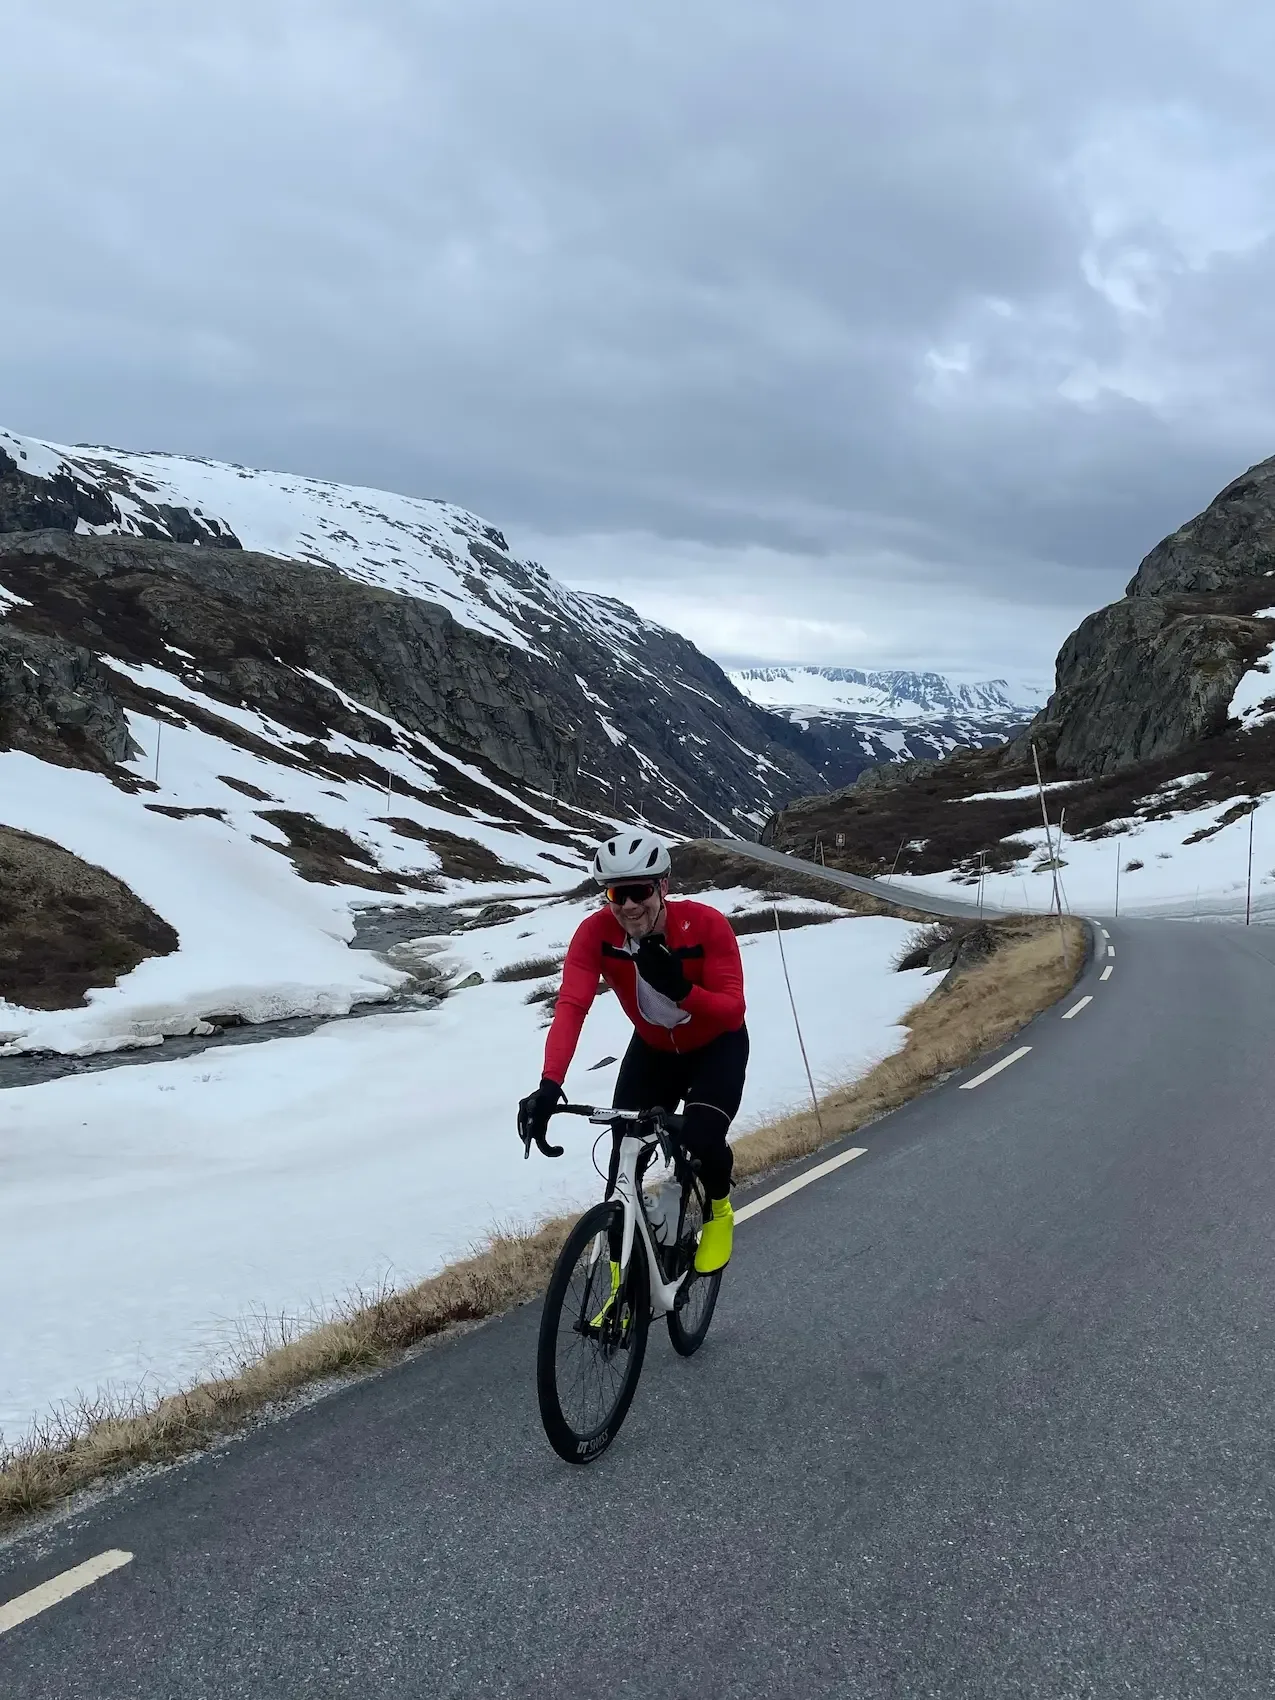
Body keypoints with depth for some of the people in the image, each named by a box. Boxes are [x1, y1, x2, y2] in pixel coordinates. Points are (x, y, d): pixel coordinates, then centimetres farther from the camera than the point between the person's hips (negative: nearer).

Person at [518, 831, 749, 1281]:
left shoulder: (706, 924, -31)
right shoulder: (595, 933, -27)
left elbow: (733, 1009, -31)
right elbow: (570, 1007, -36)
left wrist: (682, 990, -51)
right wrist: (549, 1084, -51)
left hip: (716, 1047, -3)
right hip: (653, 1049, 3)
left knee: (701, 1140, -26)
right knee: (625, 1162, -5)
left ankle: (719, 1209, 11)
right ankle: (622, 1290, 14)